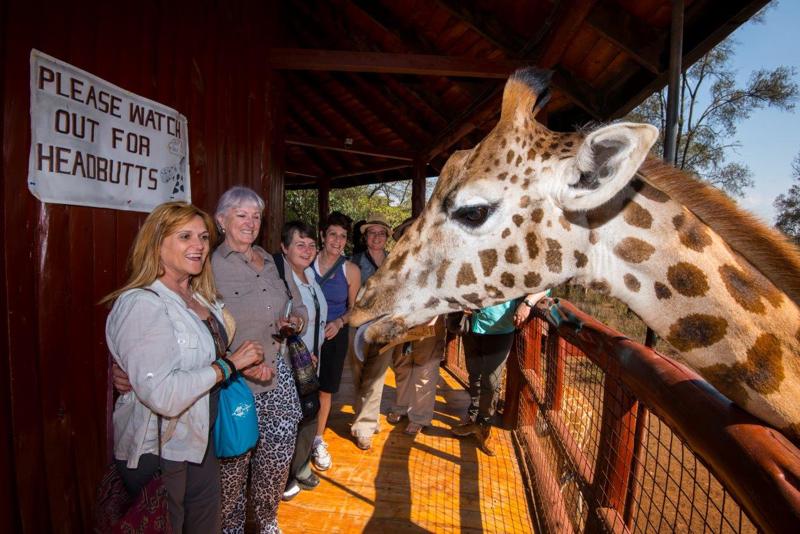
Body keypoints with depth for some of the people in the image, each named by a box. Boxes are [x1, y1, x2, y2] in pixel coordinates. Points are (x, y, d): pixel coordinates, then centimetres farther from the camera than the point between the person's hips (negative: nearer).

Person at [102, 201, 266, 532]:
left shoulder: (199, 298, 4)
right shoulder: (141, 303, -23)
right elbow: (163, 396, -32)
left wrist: (242, 365, 1)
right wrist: (228, 363, -22)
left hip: (199, 438, 8)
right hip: (157, 450, -8)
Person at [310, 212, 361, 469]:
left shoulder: (351, 270, -5)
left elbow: (353, 308, 4)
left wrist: (339, 322, -13)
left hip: (334, 335, 1)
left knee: (325, 390, 11)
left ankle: (318, 440, 32)